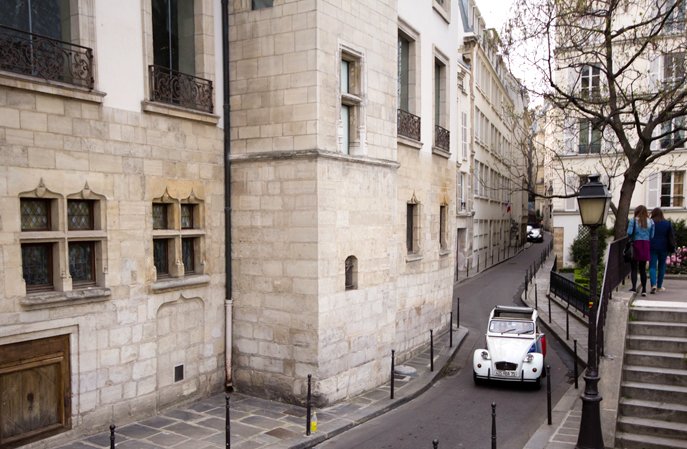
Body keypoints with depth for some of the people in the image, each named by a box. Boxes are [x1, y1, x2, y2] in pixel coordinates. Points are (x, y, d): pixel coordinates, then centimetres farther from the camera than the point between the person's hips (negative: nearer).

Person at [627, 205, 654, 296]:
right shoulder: (650, 222, 6)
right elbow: (652, 236, 3)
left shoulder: (634, 220, -4)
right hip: (646, 245, 3)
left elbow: (629, 232, -12)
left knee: (634, 267, 3)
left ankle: (634, 287, -8)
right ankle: (644, 289, 9)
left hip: (636, 244, -3)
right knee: (643, 268, 10)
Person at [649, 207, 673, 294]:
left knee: (652, 266, -2)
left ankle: (653, 284, -21)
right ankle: (659, 286, 20)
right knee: (661, 266, 13)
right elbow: (670, 237, 4)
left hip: (652, 247, -2)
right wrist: (670, 248, 10)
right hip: (663, 248, 2)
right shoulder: (667, 223, 3)